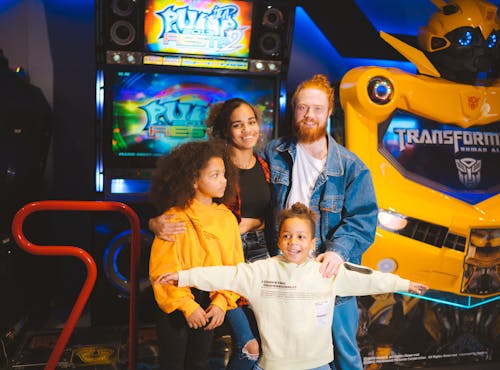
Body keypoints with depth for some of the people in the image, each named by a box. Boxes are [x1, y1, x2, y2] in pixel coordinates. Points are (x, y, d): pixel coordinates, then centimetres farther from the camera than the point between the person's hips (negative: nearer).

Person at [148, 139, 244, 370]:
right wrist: (188, 306, -18)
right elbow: (163, 270, -17)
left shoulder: (227, 218, -2)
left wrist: (221, 302, -13)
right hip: (176, 305, -4)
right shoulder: (174, 219, -17)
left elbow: (235, 267, -2)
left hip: (210, 305, 5)